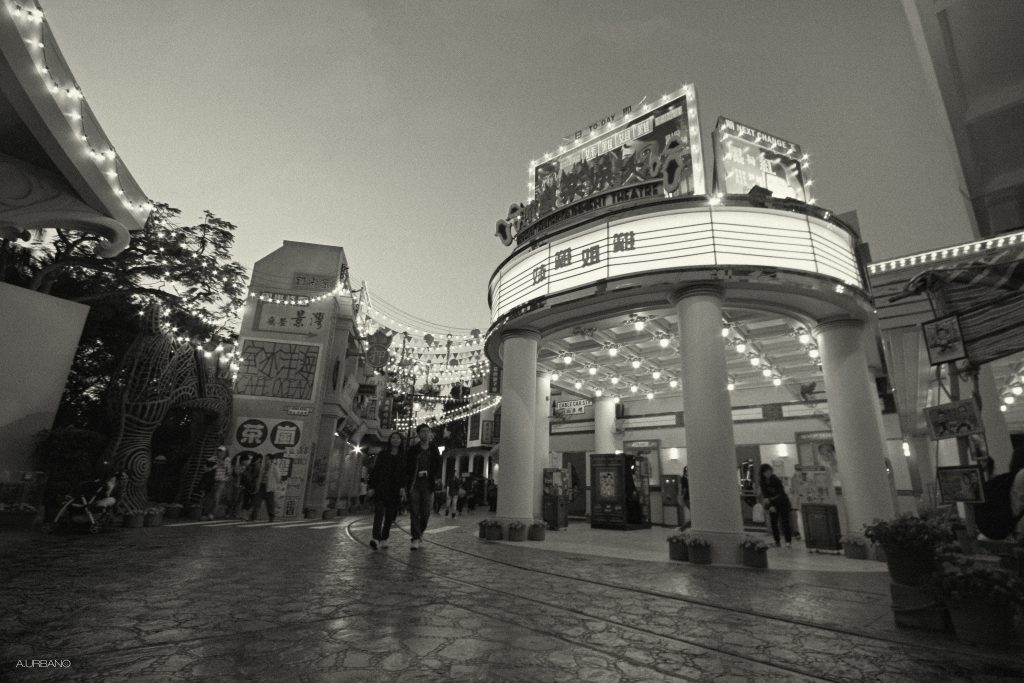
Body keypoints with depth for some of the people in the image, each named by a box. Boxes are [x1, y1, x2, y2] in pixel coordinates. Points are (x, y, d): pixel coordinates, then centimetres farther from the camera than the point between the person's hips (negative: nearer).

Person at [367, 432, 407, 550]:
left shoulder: (404, 457, 11)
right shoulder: (382, 454, 11)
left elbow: (404, 473, 2)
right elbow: (375, 471, 7)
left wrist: (402, 488, -10)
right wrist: (371, 487, 0)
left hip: (395, 489, 1)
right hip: (381, 487, -1)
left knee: (390, 515, 1)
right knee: (379, 511, -17)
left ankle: (384, 539, 10)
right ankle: (376, 538, -27)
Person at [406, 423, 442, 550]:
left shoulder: (434, 450, 8)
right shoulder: (412, 449, 2)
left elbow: (438, 467, 14)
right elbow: (406, 466, 3)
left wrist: (436, 477, -2)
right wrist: (406, 484, -4)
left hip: (428, 486, 2)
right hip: (414, 486, -2)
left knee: (425, 513, 4)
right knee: (414, 512, -4)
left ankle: (420, 533, 27)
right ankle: (415, 539, 0)